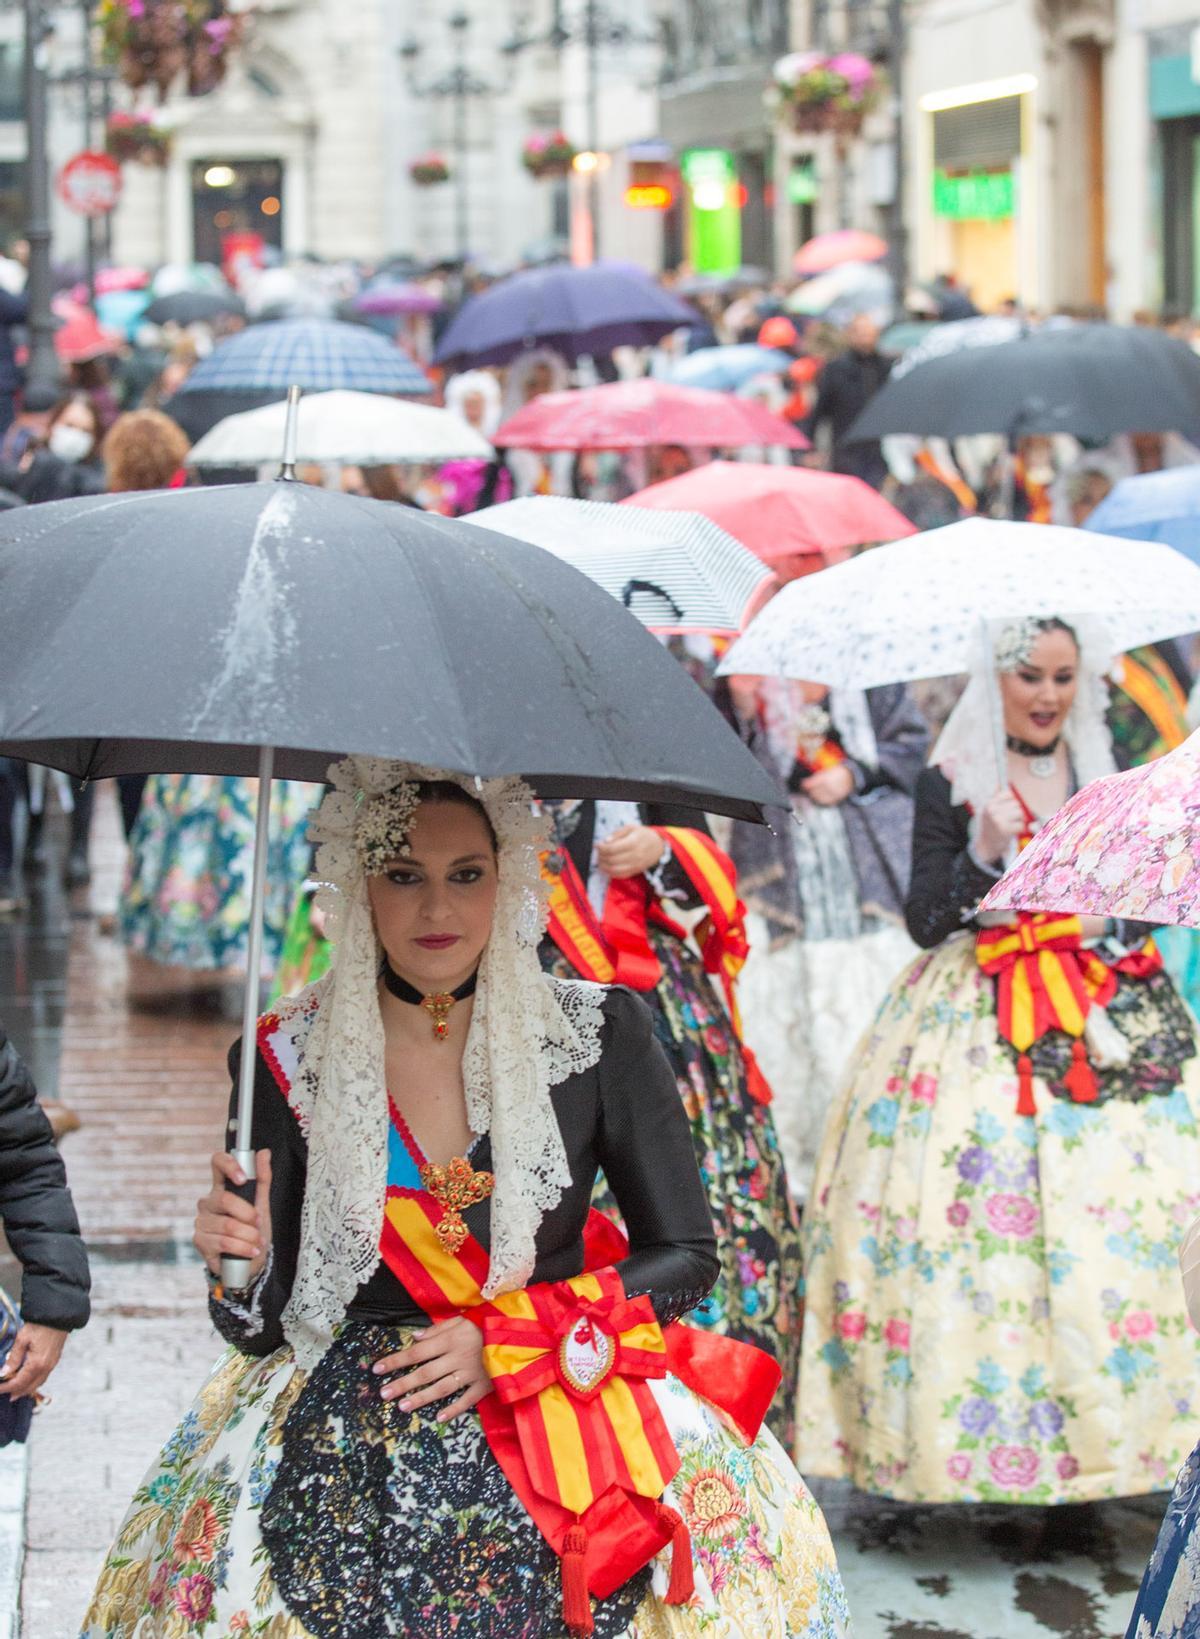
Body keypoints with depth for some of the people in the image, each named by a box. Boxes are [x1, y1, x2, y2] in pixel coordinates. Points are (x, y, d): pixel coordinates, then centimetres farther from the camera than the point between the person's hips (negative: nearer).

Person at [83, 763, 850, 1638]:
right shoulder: (287, 1060, -1)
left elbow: (688, 1256, 2)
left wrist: (513, 1342, -9)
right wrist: (238, 1269, -21)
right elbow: (263, 1329, 2)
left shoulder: (596, 1032, -2)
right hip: (343, 1459, 0)